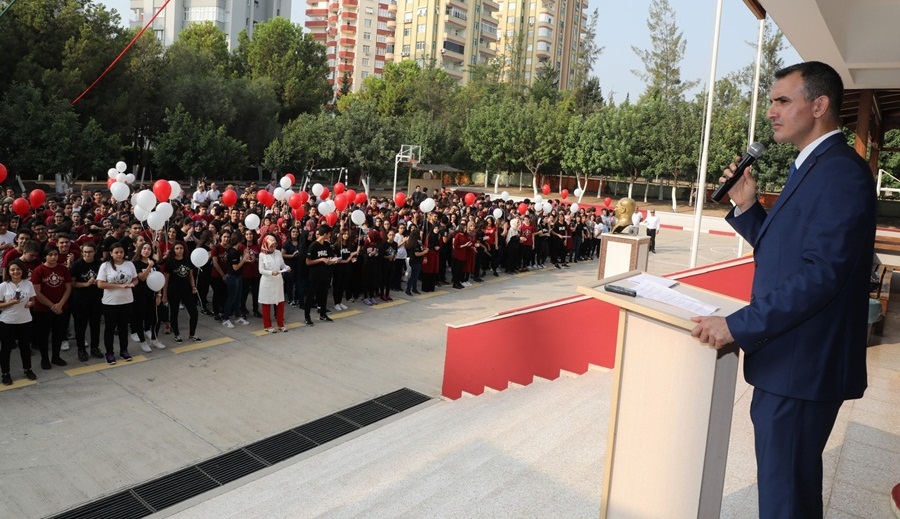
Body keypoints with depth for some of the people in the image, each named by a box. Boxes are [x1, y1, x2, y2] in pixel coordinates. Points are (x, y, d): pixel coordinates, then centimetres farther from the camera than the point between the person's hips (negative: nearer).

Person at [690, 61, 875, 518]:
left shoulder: (841, 172, -18)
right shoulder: (810, 168, 15)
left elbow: (822, 273, -25)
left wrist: (738, 326, -24)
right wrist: (747, 206, 3)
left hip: (802, 366, -10)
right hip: (789, 360, 10)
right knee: (793, 482, 24)